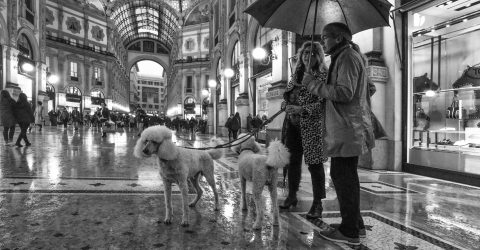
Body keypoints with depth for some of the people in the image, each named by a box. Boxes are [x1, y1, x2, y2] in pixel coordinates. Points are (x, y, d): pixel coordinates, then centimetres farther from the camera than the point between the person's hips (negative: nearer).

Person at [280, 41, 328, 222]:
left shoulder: (323, 76, -5)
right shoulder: (296, 74, 14)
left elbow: (324, 103, -13)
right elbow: (287, 94, 22)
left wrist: (303, 109, -23)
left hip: (313, 124, -6)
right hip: (293, 123, 6)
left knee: (314, 163, -4)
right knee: (293, 160, 13)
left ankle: (317, 204, 8)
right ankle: (292, 195, 29)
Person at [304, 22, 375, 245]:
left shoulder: (347, 57, -10)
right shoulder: (345, 57, 23)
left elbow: (344, 93, -22)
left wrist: (313, 84, -15)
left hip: (346, 129, -11)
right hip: (346, 128, 11)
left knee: (343, 177, -6)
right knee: (346, 177, 16)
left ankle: (349, 231, 3)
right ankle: (355, 224, 27)